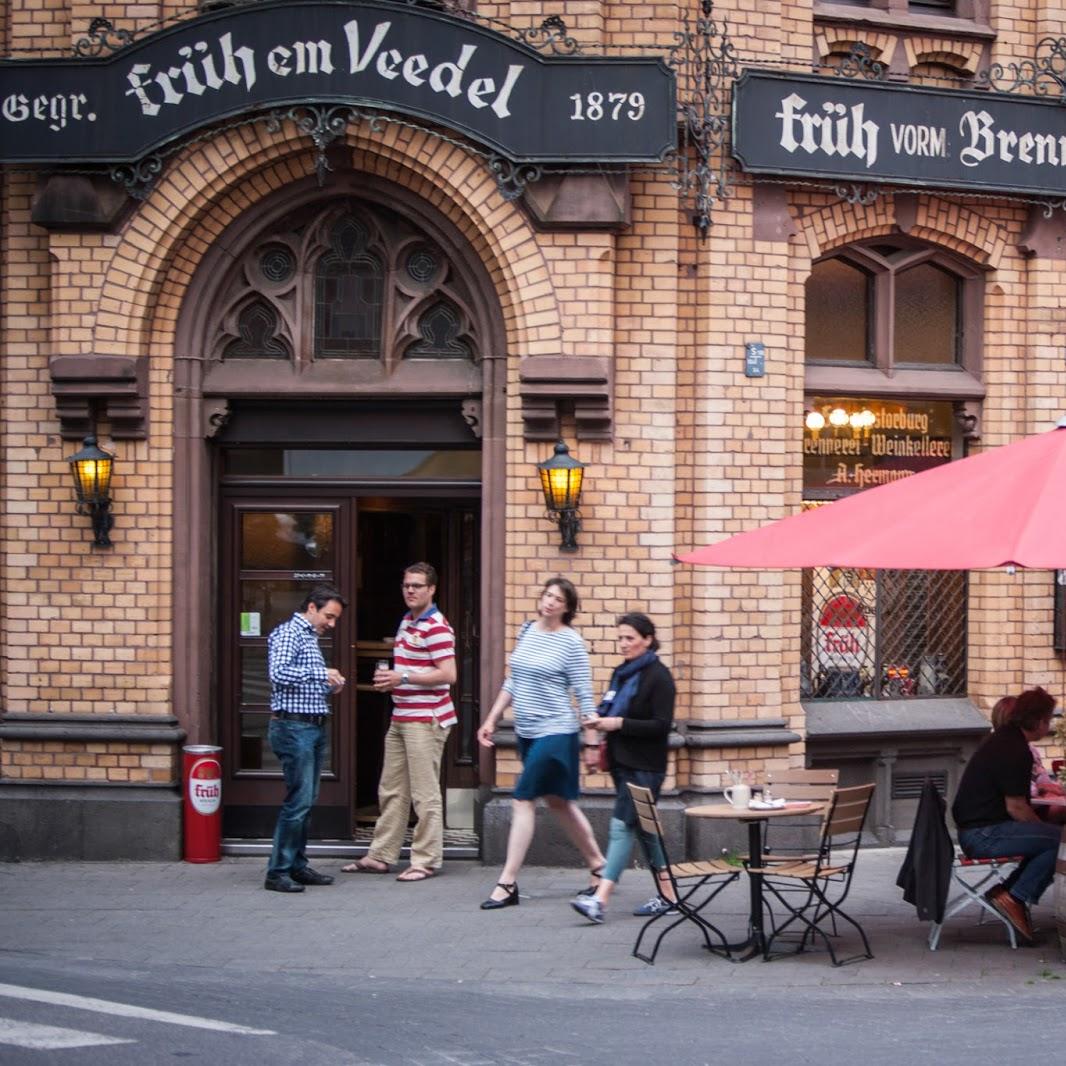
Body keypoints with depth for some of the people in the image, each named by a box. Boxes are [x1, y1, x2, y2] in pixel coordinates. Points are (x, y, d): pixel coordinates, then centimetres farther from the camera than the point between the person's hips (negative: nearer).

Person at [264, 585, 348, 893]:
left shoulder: (310, 637, 20)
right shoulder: (287, 633, -9)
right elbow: (278, 673, -24)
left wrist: (329, 686, 8)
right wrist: (320, 674, -20)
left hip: (314, 727, 10)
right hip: (294, 727, -10)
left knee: (307, 801, 11)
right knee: (298, 801, -11)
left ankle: (297, 865, 17)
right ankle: (278, 872, -6)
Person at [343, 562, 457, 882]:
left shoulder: (436, 627, -14)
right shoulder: (406, 622, 16)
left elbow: (448, 674, -20)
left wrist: (403, 679, -19)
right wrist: (389, 678, 7)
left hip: (426, 720, -10)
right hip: (401, 719, 10)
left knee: (425, 794, -3)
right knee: (391, 790, 13)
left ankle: (426, 861, 3)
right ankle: (381, 856, 20)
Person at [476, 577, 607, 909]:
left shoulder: (571, 642, -10)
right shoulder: (527, 630, 9)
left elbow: (584, 695, -10)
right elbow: (513, 682, 17)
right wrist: (491, 719, 14)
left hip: (555, 733, -7)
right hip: (527, 732, 7)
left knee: (522, 801, -10)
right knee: (558, 802, 15)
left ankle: (507, 884, -8)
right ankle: (598, 865, 29)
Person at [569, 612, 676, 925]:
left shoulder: (658, 677, -10)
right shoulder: (622, 673, 14)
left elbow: (662, 725, -16)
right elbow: (610, 712, 24)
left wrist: (619, 723, -20)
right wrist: (598, 726, 2)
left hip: (645, 768, -9)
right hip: (622, 763, 9)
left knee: (622, 825, -14)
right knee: (643, 827, 12)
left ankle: (600, 899, -21)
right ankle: (667, 894, 21)